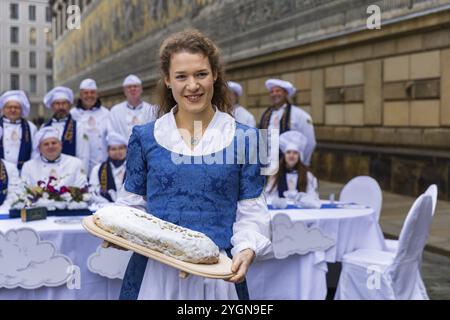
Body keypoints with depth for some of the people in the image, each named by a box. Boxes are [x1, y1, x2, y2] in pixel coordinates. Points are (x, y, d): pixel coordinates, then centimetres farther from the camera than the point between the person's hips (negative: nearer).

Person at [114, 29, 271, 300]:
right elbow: (132, 204, 8)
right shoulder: (144, 138, 3)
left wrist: (247, 250, -18)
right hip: (154, 270, 1)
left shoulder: (243, 138, 0)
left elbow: (250, 211, 0)